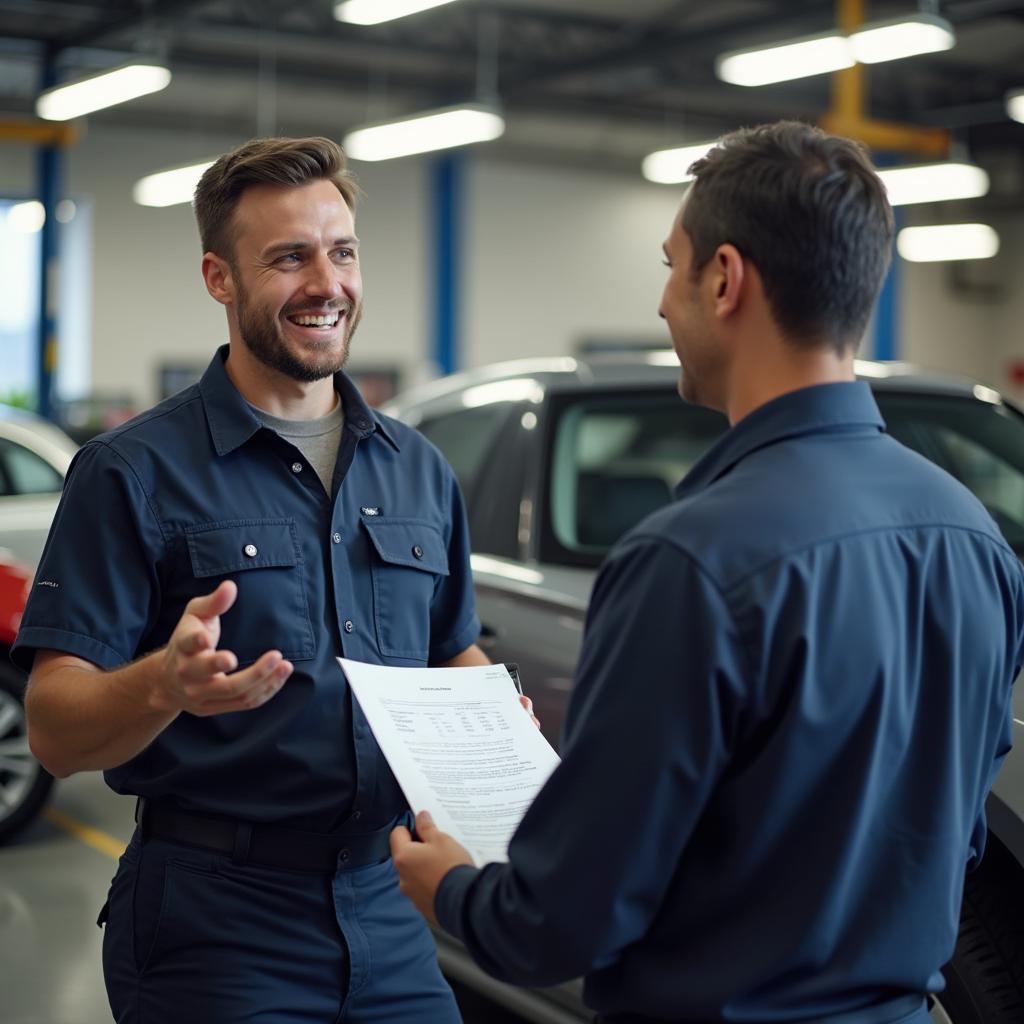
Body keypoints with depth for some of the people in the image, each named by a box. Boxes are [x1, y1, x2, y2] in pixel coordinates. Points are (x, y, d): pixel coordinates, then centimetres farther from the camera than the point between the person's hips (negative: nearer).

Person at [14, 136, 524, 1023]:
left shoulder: (419, 471, 9)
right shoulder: (135, 472, -7)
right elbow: (56, 732, -12)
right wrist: (165, 684, -32)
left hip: (389, 912, 5)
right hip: (215, 921, -4)